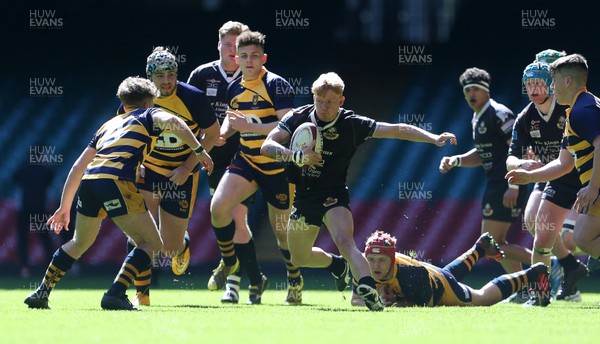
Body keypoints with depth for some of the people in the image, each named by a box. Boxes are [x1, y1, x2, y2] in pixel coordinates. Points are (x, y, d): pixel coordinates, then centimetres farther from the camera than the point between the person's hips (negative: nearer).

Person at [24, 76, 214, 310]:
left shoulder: (109, 125, 32)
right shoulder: (148, 116, 18)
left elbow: (78, 166, 29)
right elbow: (173, 122, -6)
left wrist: (65, 206, 32)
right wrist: (199, 150, 0)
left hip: (89, 181, 6)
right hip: (116, 183, -6)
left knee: (80, 243, 29)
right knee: (151, 244, 4)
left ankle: (41, 293, 28)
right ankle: (115, 294, -12)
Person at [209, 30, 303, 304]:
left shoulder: (276, 85, -14)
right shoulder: (234, 89, 6)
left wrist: (249, 126, -29)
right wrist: (221, 133, 1)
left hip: (277, 166, -5)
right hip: (246, 161, 5)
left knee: (282, 231, 3)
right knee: (218, 207, -17)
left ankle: (295, 279, 29)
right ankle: (229, 263, 6)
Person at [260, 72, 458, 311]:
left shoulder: (352, 124, -11)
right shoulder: (298, 118, -6)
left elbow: (396, 130, -13)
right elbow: (267, 147, -14)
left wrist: (433, 138, -24)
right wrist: (296, 156, -32)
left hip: (332, 196, -4)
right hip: (302, 196, 5)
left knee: (345, 241, -32)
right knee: (299, 258, 18)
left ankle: (368, 290, -48)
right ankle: (337, 265, 48)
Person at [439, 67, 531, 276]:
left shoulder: (498, 114, -14)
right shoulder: (477, 119, 15)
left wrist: (513, 186, -26)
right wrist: (455, 161, 11)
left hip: (506, 186, -10)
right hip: (495, 184, 10)